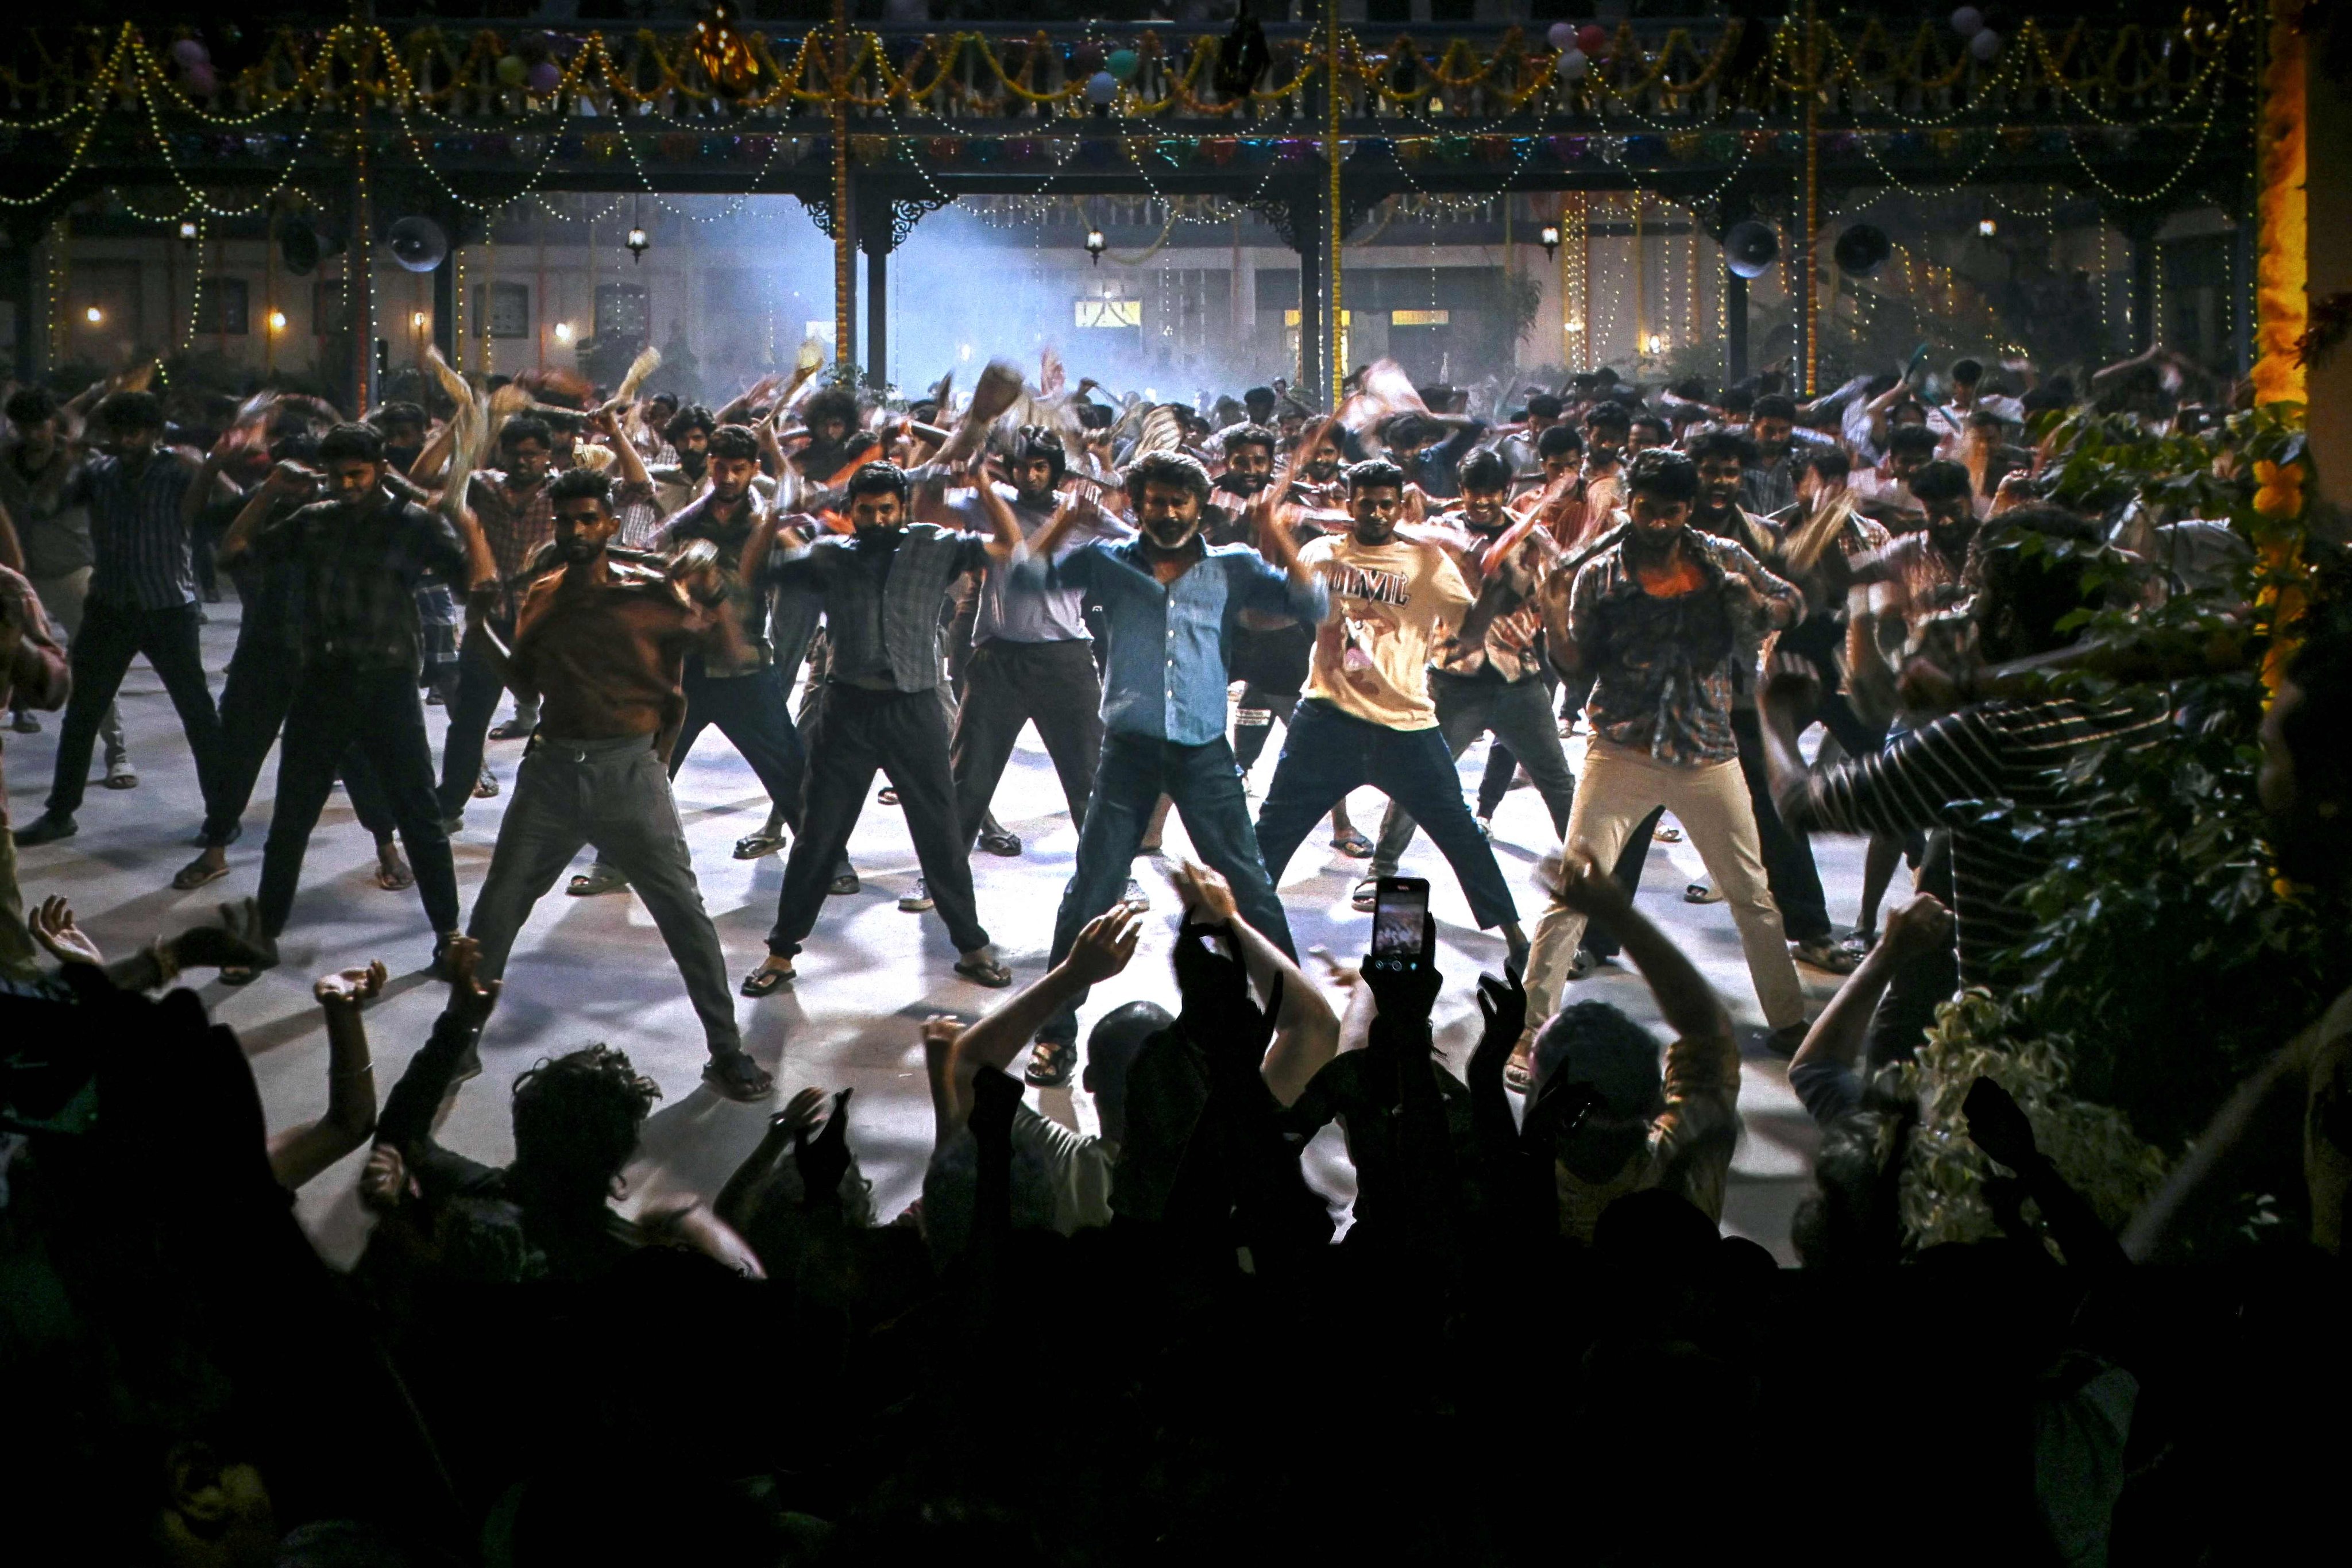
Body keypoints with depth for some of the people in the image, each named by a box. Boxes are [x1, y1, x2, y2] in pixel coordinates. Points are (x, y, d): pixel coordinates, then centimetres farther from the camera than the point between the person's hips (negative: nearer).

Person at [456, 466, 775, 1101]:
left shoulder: (652, 590, -5)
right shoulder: (541, 596, 9)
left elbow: (730, 650, -11)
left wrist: (711, 590, -26)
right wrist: (482, 630, 8)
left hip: (628, 770, -4)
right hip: (552, 768, 4)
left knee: (683, 911, -5)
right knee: (497, 905, 8)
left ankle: (727, 1052, 4)